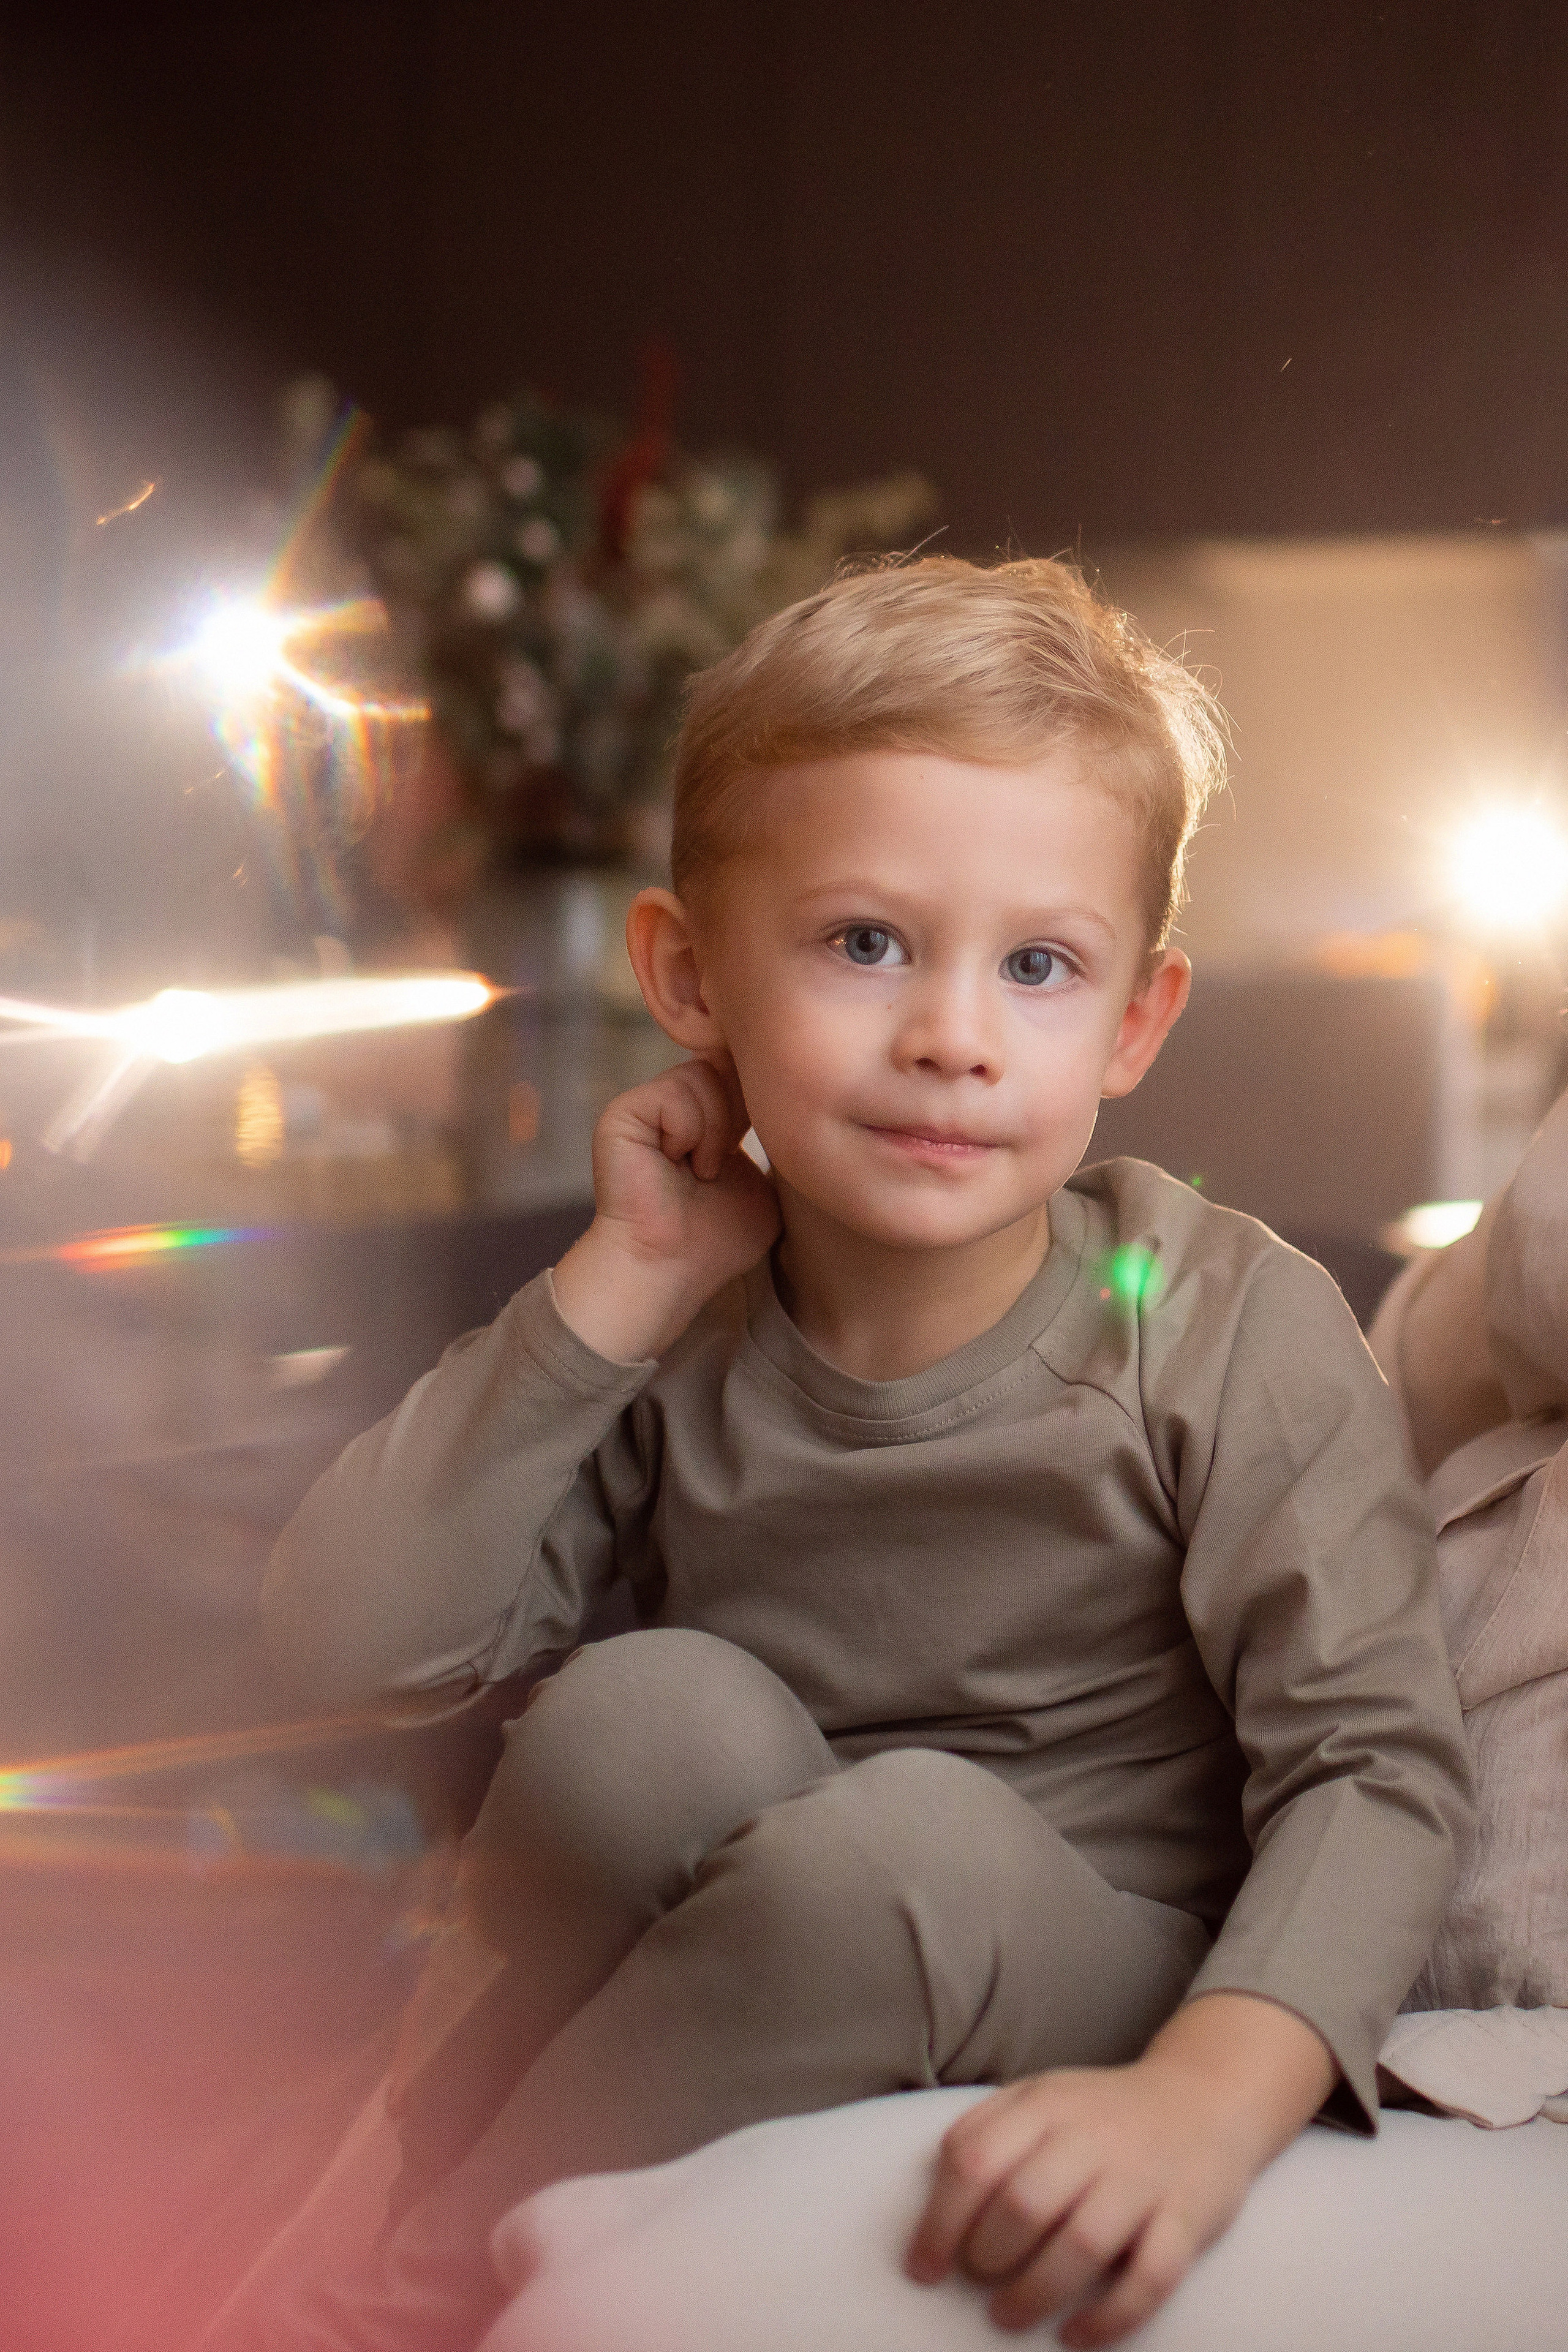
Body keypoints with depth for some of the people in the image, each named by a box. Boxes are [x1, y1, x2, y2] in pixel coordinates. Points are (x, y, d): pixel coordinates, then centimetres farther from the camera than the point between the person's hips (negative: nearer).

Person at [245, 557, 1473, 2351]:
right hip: (739, 2002, 2)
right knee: (657, 1708, -28)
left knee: (911, 1842, -33)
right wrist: (620, 1289, -17)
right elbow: (344, 1636, -12)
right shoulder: (674, 1328, -5)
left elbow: (1375, 1764, -18)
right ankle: (433, 2193, -8)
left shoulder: (1236, 1337, -13)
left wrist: (1206, 2102, -36)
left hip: (1086, 1999, -1)